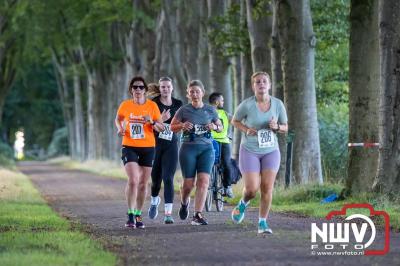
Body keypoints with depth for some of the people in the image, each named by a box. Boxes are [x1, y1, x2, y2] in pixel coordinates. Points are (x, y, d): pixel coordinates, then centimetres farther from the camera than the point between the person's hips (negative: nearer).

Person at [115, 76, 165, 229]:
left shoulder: (152, 106, -1)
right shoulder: (125, 105, 0)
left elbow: (161, 128, 2)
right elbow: (118, 119, 19)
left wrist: (152, 122, -18)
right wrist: (120, 128, -2)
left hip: (148, 148, 2)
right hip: (129, 147, -2)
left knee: (143, 183, 8)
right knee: (133, 180, -18)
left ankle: (138, 215, 21)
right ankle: (130, 215, -10)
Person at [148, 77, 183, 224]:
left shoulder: (178, 104, 6)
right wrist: (161, 119, -24)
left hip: (171, 145, 1)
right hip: (155, 144, -1)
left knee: (168, 179, -10)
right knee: (156, 177, 8)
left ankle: (168, 213, -13)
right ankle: (154, 200, 41)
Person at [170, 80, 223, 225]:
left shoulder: (210, 110, 7)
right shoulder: (184, 110, 1)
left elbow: (220, 127, 16)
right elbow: (172, 126, 6)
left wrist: (214, 127, -8)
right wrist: (182, 126, -15)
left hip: (206, 148, 1)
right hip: (188, 148, -1)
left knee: (203, 181, -13)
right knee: (189, 183, -1)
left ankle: (197, 215, -13)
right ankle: (184, 203, 34)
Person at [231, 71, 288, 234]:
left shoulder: (278, 104, -4)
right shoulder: (247, 105, -12)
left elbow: (285, 128, 7)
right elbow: (235, 120, 4)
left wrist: (277, 127, -16)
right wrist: (246, 129, -14)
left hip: (271, 150, 2)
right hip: (249, 151, -2)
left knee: (267, 188, -5)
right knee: (252, 189, -8)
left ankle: (263, 222, 8)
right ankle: (243, 203, 28)